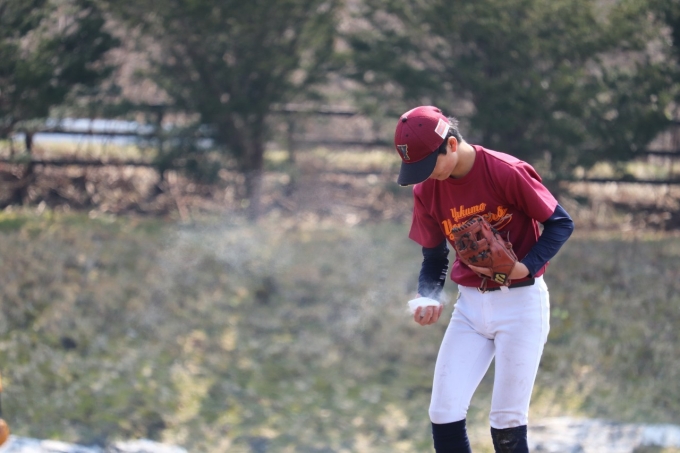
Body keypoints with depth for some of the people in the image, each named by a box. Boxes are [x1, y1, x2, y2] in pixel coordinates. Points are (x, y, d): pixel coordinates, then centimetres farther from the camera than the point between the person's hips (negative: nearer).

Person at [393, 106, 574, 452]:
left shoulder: (508, 173, -17)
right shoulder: (426, 191, -1)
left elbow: (561, 223, -8)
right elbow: (433, 258, 10)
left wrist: (526, 266, -23)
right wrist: (428, 299, -9)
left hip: (521, 302, -5)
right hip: (470, 304, 5)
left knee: (507, 424, -5)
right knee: (444, 415, -4)